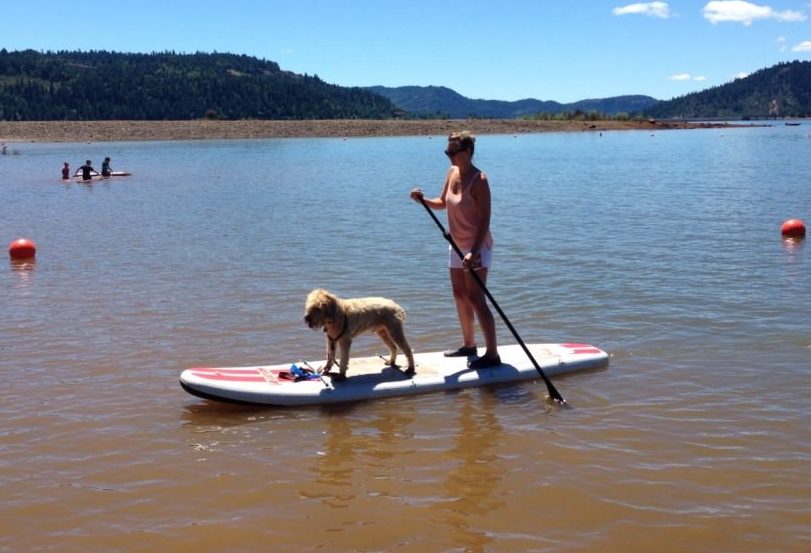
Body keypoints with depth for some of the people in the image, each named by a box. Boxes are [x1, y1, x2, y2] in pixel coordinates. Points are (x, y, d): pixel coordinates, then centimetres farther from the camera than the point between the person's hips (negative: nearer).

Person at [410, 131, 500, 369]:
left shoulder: (478, 180, -20)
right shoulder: (452, 172, 4)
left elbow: (485, 220, -23)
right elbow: (443, 203, 17)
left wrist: (474, 252, -30)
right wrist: (423, 200, -4)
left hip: (476, 246, -9)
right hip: (457, 245, 9)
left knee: (476, 299, -11)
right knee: (460, 295, 16)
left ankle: (492, 354, -6)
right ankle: (469, 344, 30)